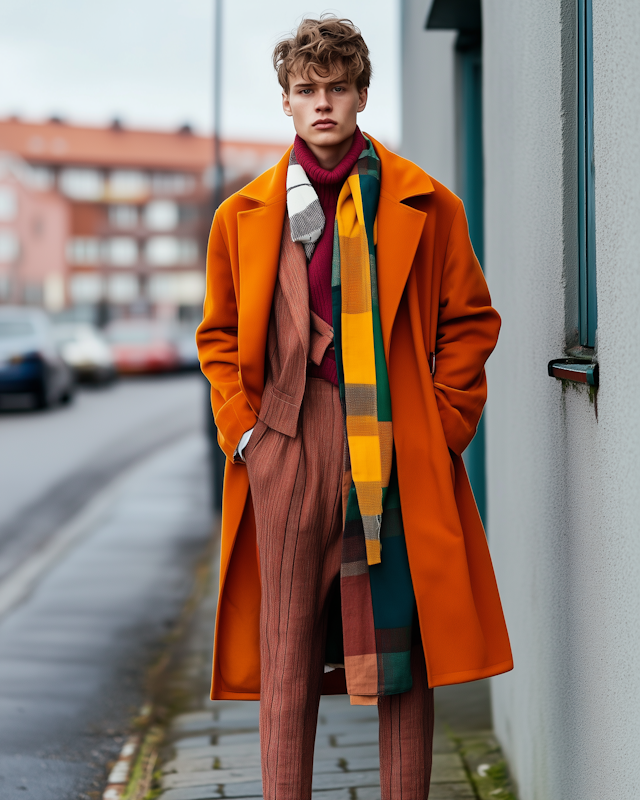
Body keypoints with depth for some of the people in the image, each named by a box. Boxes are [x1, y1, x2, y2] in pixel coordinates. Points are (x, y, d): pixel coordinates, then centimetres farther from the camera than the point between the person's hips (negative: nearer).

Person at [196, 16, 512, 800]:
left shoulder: (424, 205, 5)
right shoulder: (243, 215, 10)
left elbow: (470, 321, 9)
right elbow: (220, 336, 17)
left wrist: (444, 426, 0)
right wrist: (241, 429, 5)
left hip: (397, 452, -1)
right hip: (288, 449, 1)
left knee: (402, 646, 3)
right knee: (287, 648, 3)